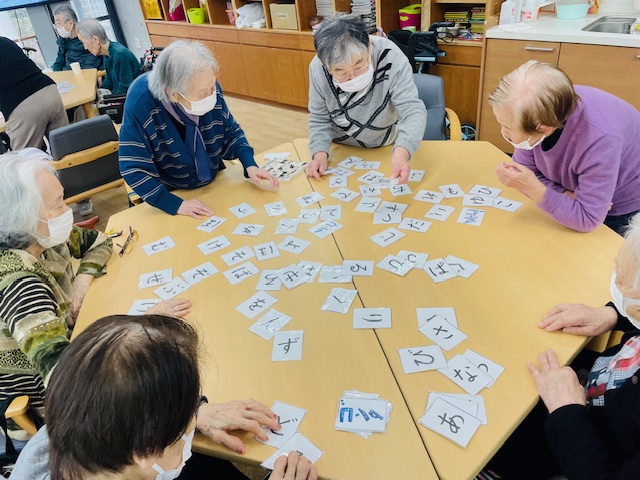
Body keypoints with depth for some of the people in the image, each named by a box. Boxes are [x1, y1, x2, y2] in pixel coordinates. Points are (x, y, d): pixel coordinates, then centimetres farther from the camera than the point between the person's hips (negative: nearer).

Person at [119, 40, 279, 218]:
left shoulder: (209, 88, -16)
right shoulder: (140, 103, -28)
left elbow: (230, 131, 0)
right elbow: (134, 168, -23)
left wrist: (250, 165, -15)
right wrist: (176, 204, -30)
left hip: (215, 183, 3)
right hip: (172, 193, -2)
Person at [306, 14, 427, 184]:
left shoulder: (390, 56, -28)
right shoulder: (317, 68, -20)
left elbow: (412, 109, -32)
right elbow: (319, 118, -7)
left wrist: (402, 152, -51)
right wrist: (320, 152, -26)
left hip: (388, 147, 0)